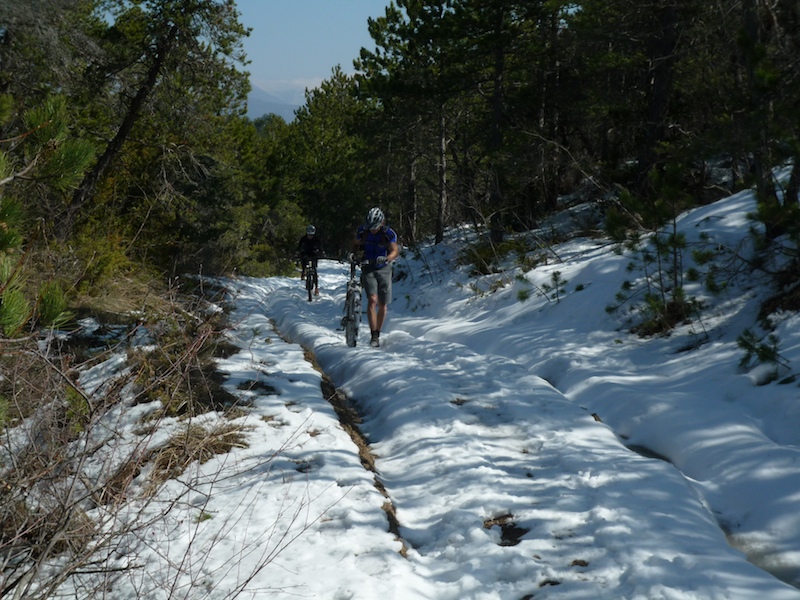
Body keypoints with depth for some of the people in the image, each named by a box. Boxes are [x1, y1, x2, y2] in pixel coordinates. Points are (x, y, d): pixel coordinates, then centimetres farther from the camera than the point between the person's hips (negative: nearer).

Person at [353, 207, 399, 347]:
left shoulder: (388, 233, -15)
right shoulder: (362, 230, -7)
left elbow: (395, 250, -26)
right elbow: (356, 245, 9)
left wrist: (386, 258, -46)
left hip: (383, 269, 0)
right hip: (368, 269, 0)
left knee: (383, 305, 3)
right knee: (372, 300, -19)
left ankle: (378, 334, 22)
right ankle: (373, 336, -19)